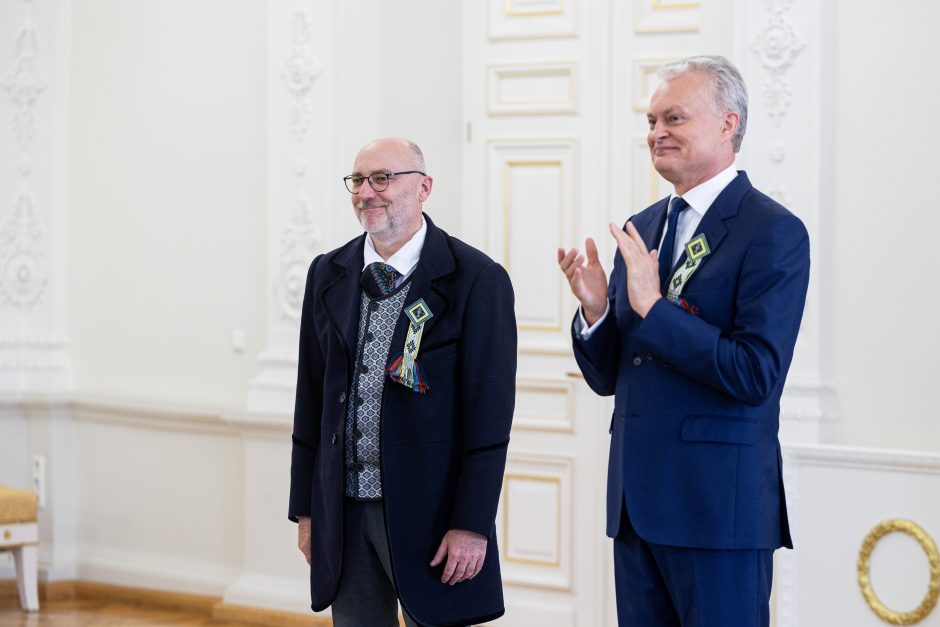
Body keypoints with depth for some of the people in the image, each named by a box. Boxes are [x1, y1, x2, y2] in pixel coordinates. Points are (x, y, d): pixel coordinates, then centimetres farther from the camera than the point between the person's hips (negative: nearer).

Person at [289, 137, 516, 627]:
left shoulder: (477, 279, -8)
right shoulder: (327, 275, 9)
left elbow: (489, 416, -10)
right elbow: (311, 400, 11)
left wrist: (472, 525, -14)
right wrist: (305, 509, 10)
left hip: (429, 513, -5)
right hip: (343, 511, 5)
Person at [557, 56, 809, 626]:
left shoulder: (775, 232, -9)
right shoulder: (642, 228, 13)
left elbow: (756, 375, -19)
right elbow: (607, 377, 13)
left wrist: (653, 307, -20)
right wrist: (595, 310, -7)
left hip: (720, 503, -7)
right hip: (638, 495, 7)